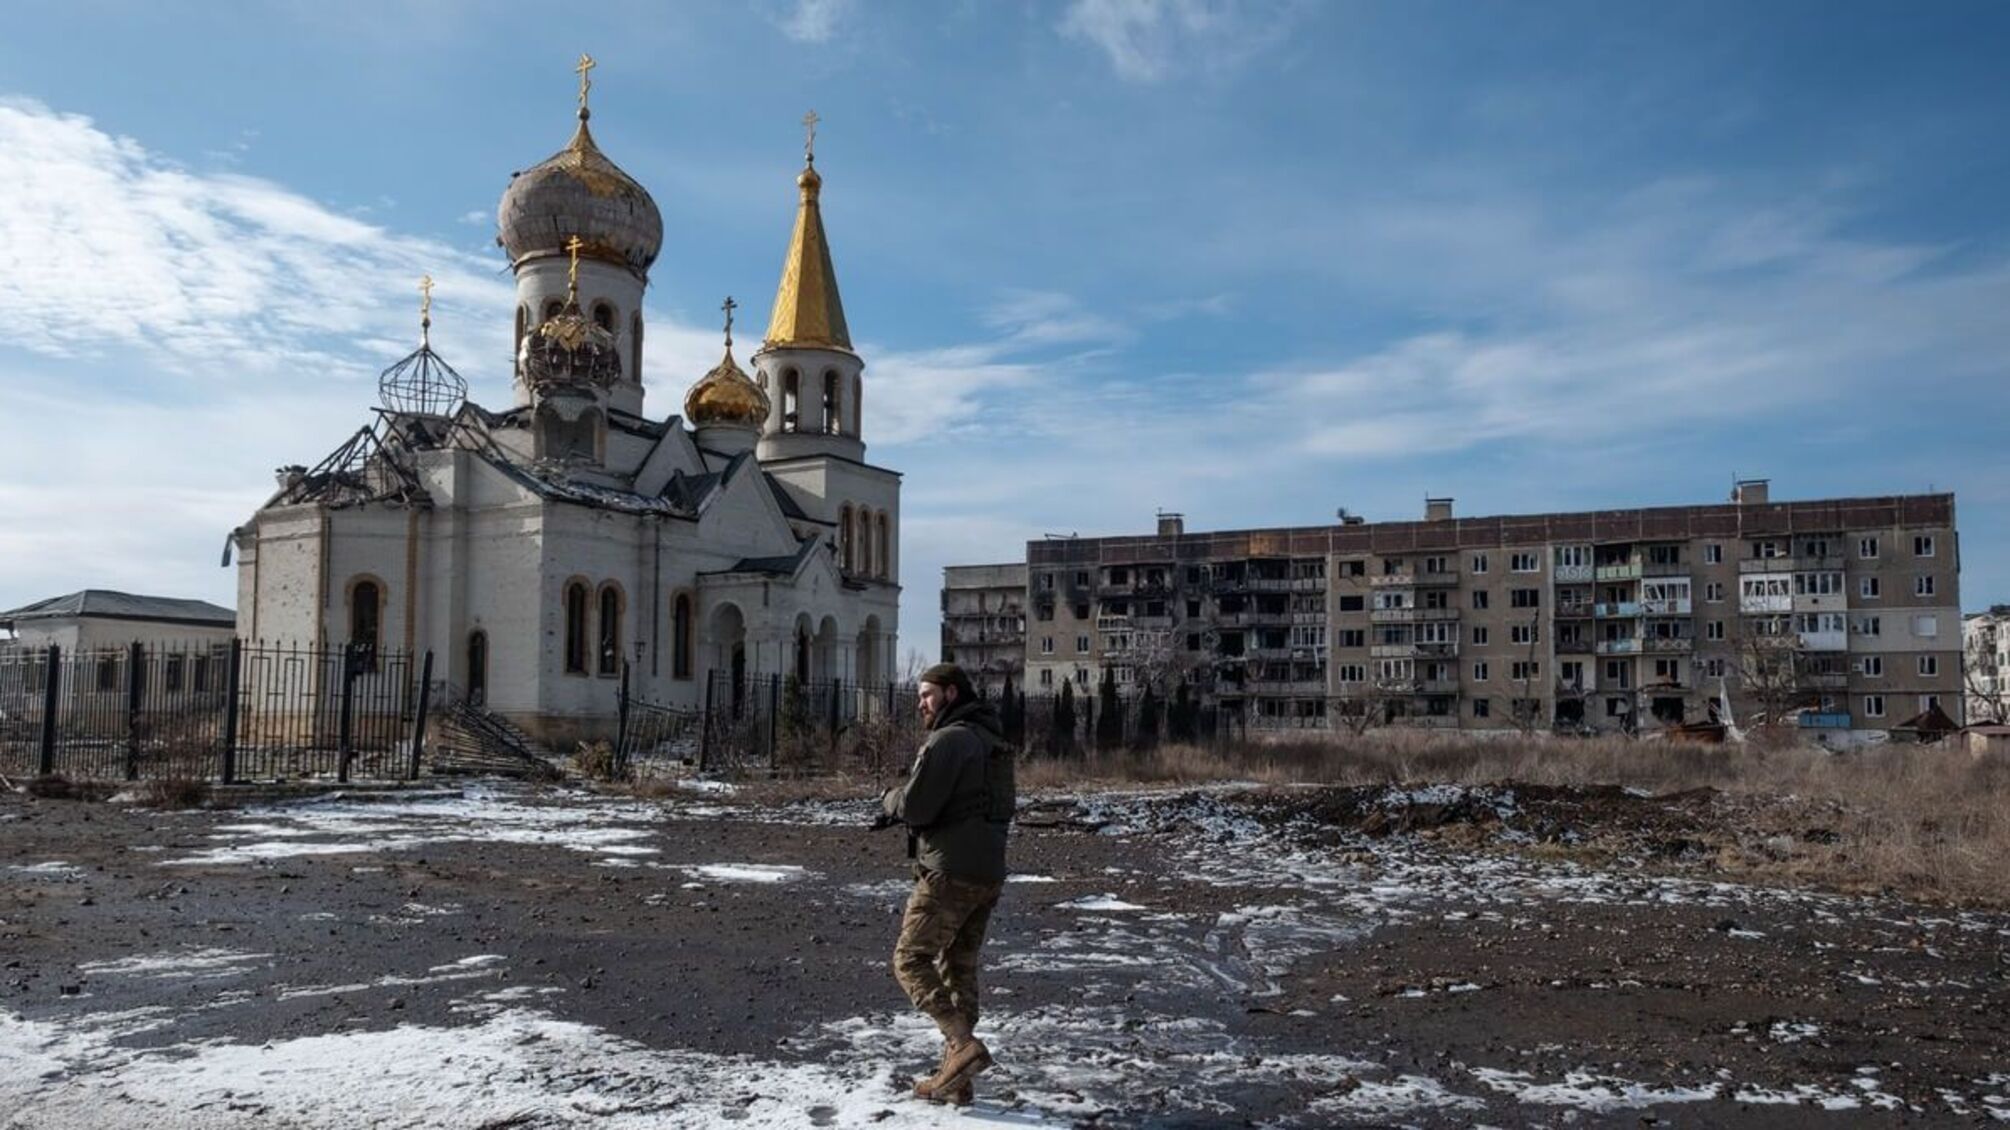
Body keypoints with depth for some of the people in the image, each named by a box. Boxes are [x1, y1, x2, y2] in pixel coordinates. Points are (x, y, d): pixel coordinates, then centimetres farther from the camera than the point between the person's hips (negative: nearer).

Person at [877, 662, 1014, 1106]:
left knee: (910, 960, -1)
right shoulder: (990, 741, 17)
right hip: (988, 873, 9)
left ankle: (964, 1045, -13)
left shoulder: (947, 740, -13)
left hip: (950, 873, -9)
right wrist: (899, 803, 13)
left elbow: (914, 807, -17)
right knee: (960, 968, 13)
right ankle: (954, 1078, 16)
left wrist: (888, 799, 5)